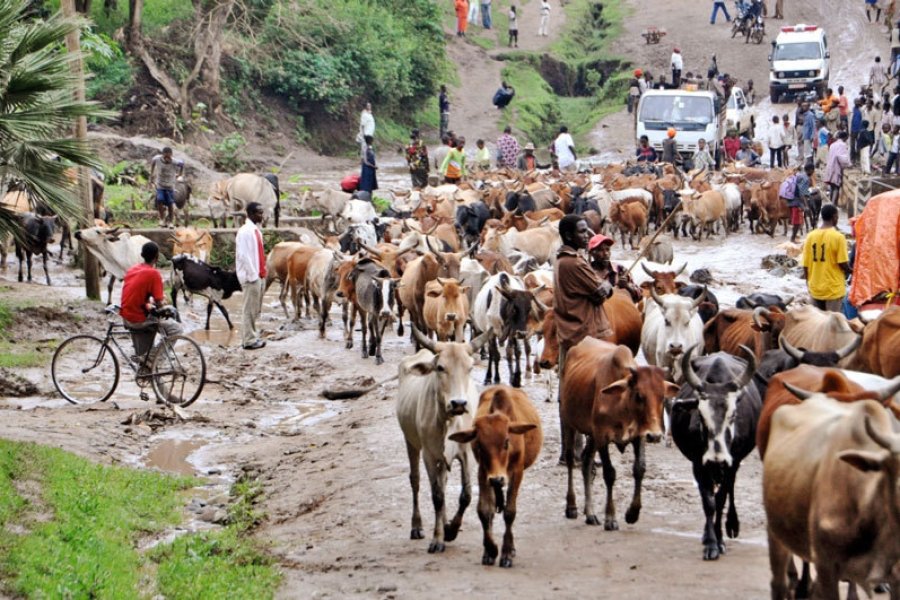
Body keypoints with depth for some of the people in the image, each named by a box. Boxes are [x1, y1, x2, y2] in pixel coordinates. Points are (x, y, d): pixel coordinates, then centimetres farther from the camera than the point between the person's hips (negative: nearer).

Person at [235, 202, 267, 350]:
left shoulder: (256, 231, 14)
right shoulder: (245, 232, -14)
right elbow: (243, 255, -18)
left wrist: (262, 273, 14)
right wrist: (253, 275, -18)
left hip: (259, 276, 9)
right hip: (251, 277, -9)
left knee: (255, 309, 13)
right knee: (249, 309, -4)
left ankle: (252, 337, 21)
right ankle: (249, 340, 1)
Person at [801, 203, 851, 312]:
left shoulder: (811, 236, 1)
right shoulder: (838, 237, -12)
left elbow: (805, 264, 3)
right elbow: (843, 263, -12)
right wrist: (849, 271, 10)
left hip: (815, 289, 4)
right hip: (833, 289, -4)